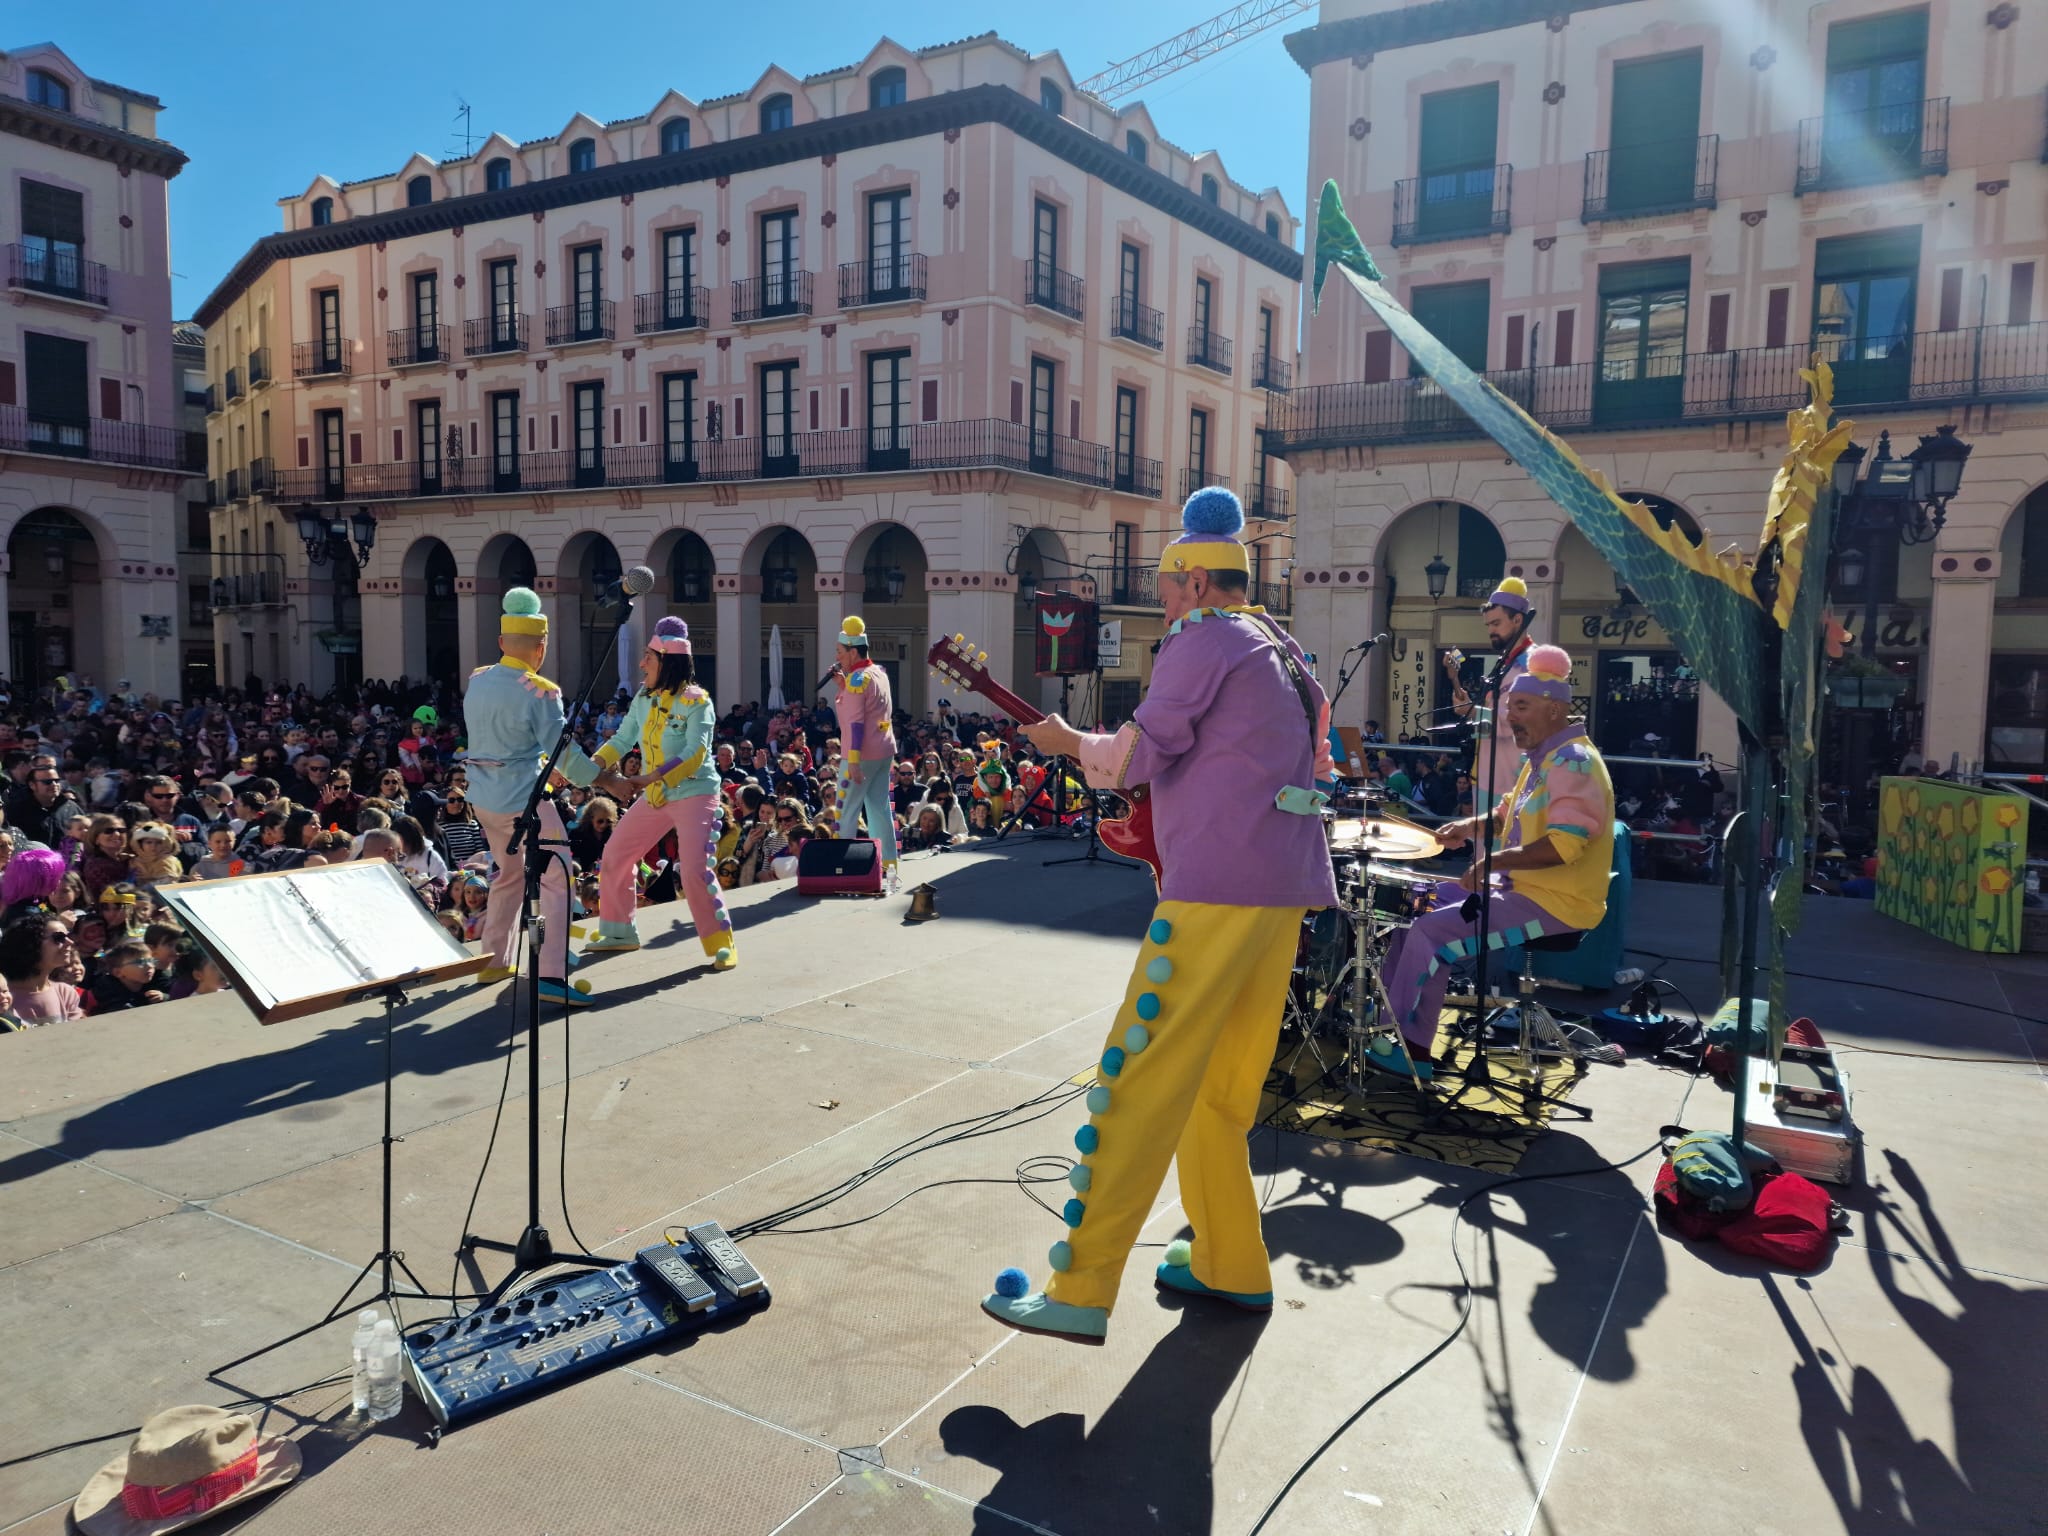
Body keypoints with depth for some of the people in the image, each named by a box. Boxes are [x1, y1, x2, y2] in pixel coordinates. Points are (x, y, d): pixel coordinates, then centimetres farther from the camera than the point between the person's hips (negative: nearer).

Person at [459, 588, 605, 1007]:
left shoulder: (476, 681, 5)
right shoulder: (539, 693, -17)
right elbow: (564, 753, -16)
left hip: (484, 796, 8)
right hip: (524, 799, -8)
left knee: (508, 874, 23)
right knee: (557, 879, -3)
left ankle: (494, 961, 31)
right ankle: (551, 975, -12)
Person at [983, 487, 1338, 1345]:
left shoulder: (1203, 641, -4)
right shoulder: (1283, 654, 23)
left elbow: (1140, 754, -7)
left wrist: (1069, 742, 11)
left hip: (1220, 887, -10)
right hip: (1285, 887, 10)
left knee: (1140, 1081, -10)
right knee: (1221, 1086, 16)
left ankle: (1080, 1292, -8)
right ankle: (1230, 1266, 24)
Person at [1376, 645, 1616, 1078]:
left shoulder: (1573, 762, -19)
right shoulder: (1541, 757, 13)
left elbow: (1565, 845, -30)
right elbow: (1509, 813, 25)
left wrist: (1495, 861, -25)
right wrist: (1470, 826, 6)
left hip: (1555, 905, -11)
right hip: (1522, 888, 11)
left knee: (1430, 933, -18)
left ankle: (1410, 1050, -9)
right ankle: (1387, 1014, 19)